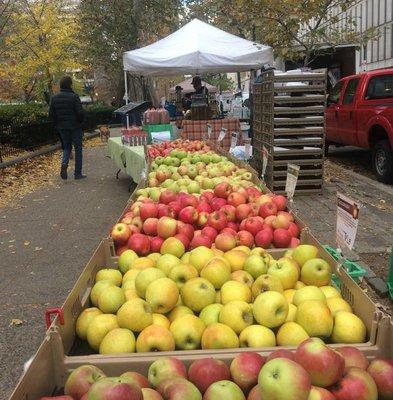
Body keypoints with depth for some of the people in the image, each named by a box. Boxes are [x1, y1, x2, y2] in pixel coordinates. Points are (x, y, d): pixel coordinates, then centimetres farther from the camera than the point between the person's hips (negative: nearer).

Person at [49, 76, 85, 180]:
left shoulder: (54, 98, 4)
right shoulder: (74, 97, -13)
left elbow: (51, 114, 5)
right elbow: (80, 112, -17)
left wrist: (57, 124, 16)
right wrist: (80, 122, 2)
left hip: (62, 127, 5)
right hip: (75, 127, -5)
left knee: (67, 148, 18)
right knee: (78, 149, 5)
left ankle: (64, 163, -11)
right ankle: (77, 173, 7)